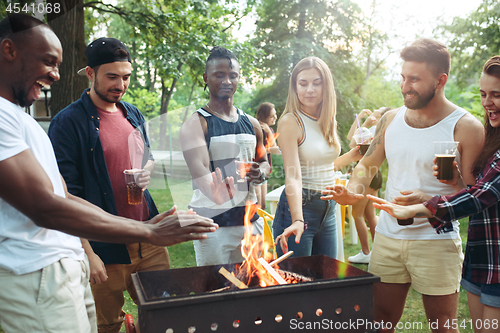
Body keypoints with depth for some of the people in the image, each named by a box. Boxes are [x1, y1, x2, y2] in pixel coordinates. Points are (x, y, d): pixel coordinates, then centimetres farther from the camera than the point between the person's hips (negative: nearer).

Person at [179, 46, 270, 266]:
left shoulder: (251, 124, 11)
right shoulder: (195, 124, -6)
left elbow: (264, 162, 23)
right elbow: (199, 170, -21)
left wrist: (260, 173, -2)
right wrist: (217, 193, -43)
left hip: (252, 220, 5)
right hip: (213, 224, -5)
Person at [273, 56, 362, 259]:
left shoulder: (330, 122, 8)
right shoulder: (290, 122, -14)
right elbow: (293, 176, -24)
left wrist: (353, 155, 12)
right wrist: (297, 220, -35)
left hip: (328, 210, 7)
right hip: (299, 207, -7)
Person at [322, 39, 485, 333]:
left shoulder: (466, 127, -8)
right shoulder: (391, 119, 6)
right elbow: (368, 164, 15)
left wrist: (429, 201, -25)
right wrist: (353, 191, -5)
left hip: (437, 243, -3)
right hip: (387, 237, 4)